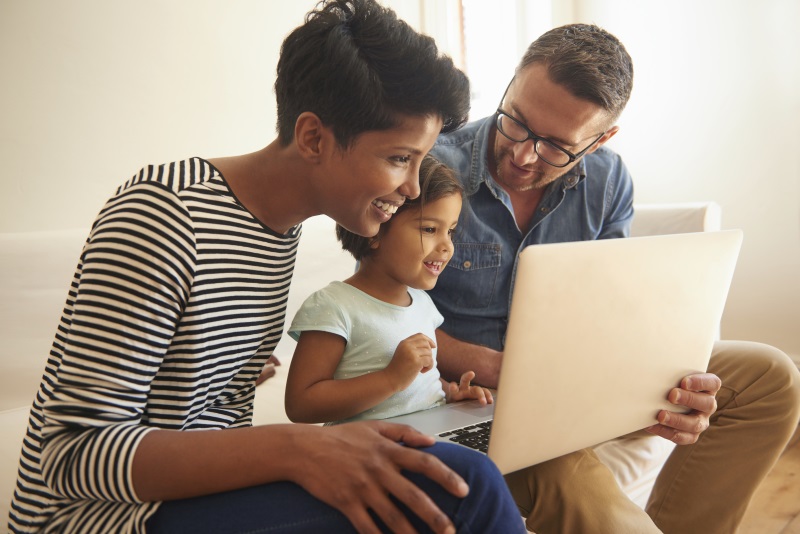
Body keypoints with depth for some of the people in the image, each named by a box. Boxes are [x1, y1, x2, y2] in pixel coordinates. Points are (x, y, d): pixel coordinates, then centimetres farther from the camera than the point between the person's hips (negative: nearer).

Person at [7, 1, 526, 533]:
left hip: (205, 484, 7)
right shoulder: (164, 211, -18)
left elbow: (223, 406, 8)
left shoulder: (284, 226, 7)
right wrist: (293, 449, -32)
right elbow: (74, 453, -21)